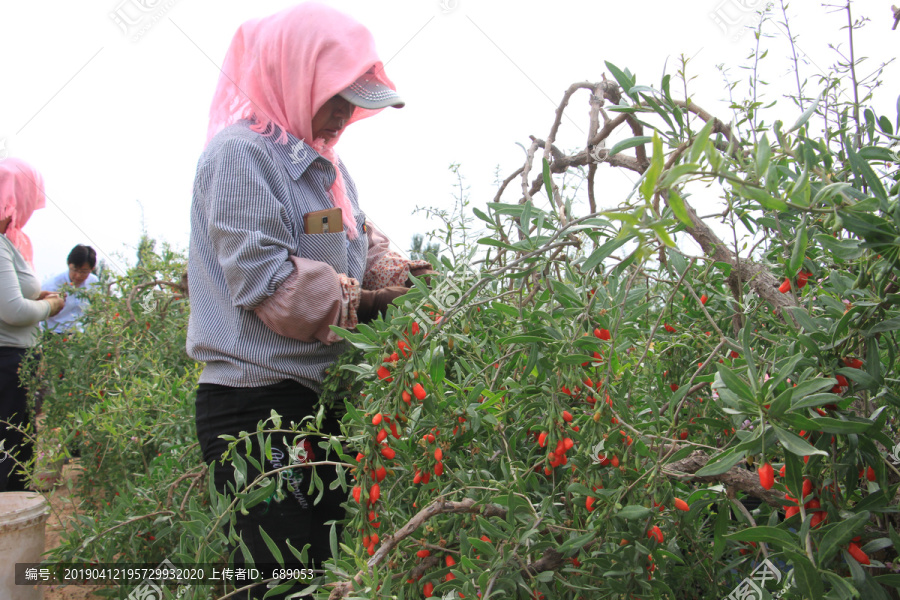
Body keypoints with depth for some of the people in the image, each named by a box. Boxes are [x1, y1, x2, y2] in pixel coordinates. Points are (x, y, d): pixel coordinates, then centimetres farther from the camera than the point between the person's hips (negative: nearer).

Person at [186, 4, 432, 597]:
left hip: (317, 396, 9)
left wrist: (390, 270, 2)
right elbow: (263, 280, -21)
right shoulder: (242, 153, -14)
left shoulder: (324, 160, 16)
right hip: (255, 402, -9)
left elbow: (360, 242, 23)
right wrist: (358, 302, -13)